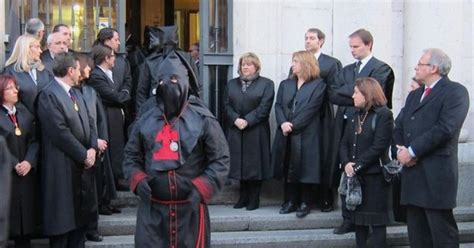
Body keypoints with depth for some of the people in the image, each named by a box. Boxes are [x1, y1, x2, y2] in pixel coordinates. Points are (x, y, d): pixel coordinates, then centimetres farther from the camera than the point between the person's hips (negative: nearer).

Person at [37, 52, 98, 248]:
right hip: (63, 167, -8)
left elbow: (88, 122, 13)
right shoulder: (48, 95, -14)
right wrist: (84, 155, -14)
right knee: (62, 220, 1)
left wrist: (92, 148, -4)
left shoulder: (76, 93, 15)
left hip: (82, 165, 8)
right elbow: (61, 133, -19)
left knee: (81, 216, 13)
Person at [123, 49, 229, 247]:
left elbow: (220, 160, -2)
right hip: (152, 209, 2)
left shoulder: (203, 120, -3)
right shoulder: (145, 121, 7)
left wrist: (201, 189, -15)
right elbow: (131, 157, 15)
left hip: (190, 208, -2)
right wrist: (138, 180, -4)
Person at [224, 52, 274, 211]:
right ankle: (243, 197, 15)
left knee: (254, 164, -1)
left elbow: (264, 108, -9)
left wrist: (247, 121, -16)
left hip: (256, 132, -4)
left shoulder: (266, 84, 2)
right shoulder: (232, 84, 15)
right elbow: (226, 105, 5)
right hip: (235, 131, 4)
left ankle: (254, 198, 8)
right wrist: (236, 120, -12)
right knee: (240, 163, 6)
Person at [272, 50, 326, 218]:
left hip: (306, 135, -5)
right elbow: (278, 106, 6)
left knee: (305, 168, -1)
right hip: (286, 135, 5)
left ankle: (304, 203, 8)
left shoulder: (318, 85, -2)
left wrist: (292, 126, -15)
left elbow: (311, 110, -10)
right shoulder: (285, 84, 16)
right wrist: (283, 123, -13)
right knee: (288, 168, 6)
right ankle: (290, 201, 14)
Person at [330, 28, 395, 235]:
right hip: (344, 128, 6)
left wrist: (345, 93, -6)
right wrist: (356, 97, -8)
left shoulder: (381, 69, -3)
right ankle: (348, 220, 14)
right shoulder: (346, 70, 17)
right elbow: (333, 95, 5)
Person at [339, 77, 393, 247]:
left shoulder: (383, 115, -8)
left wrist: (357, 166, -18)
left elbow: (378, 147, -16)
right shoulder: (355, 116, 15)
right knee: (359, 218, 12)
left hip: (375, 176, -7)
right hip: (356, 176, 7)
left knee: (376, 220, -1)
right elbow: (344, 143, 10)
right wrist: (346, 163, -9)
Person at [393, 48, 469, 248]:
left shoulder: (455, 92, -5)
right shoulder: (414, 95, 22)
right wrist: (401, 149, -3)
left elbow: (445, 129, -17)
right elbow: (399, 127, 17)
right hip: (412, 172, 8)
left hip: (436, 175, -8)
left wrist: (412, 151, -14)